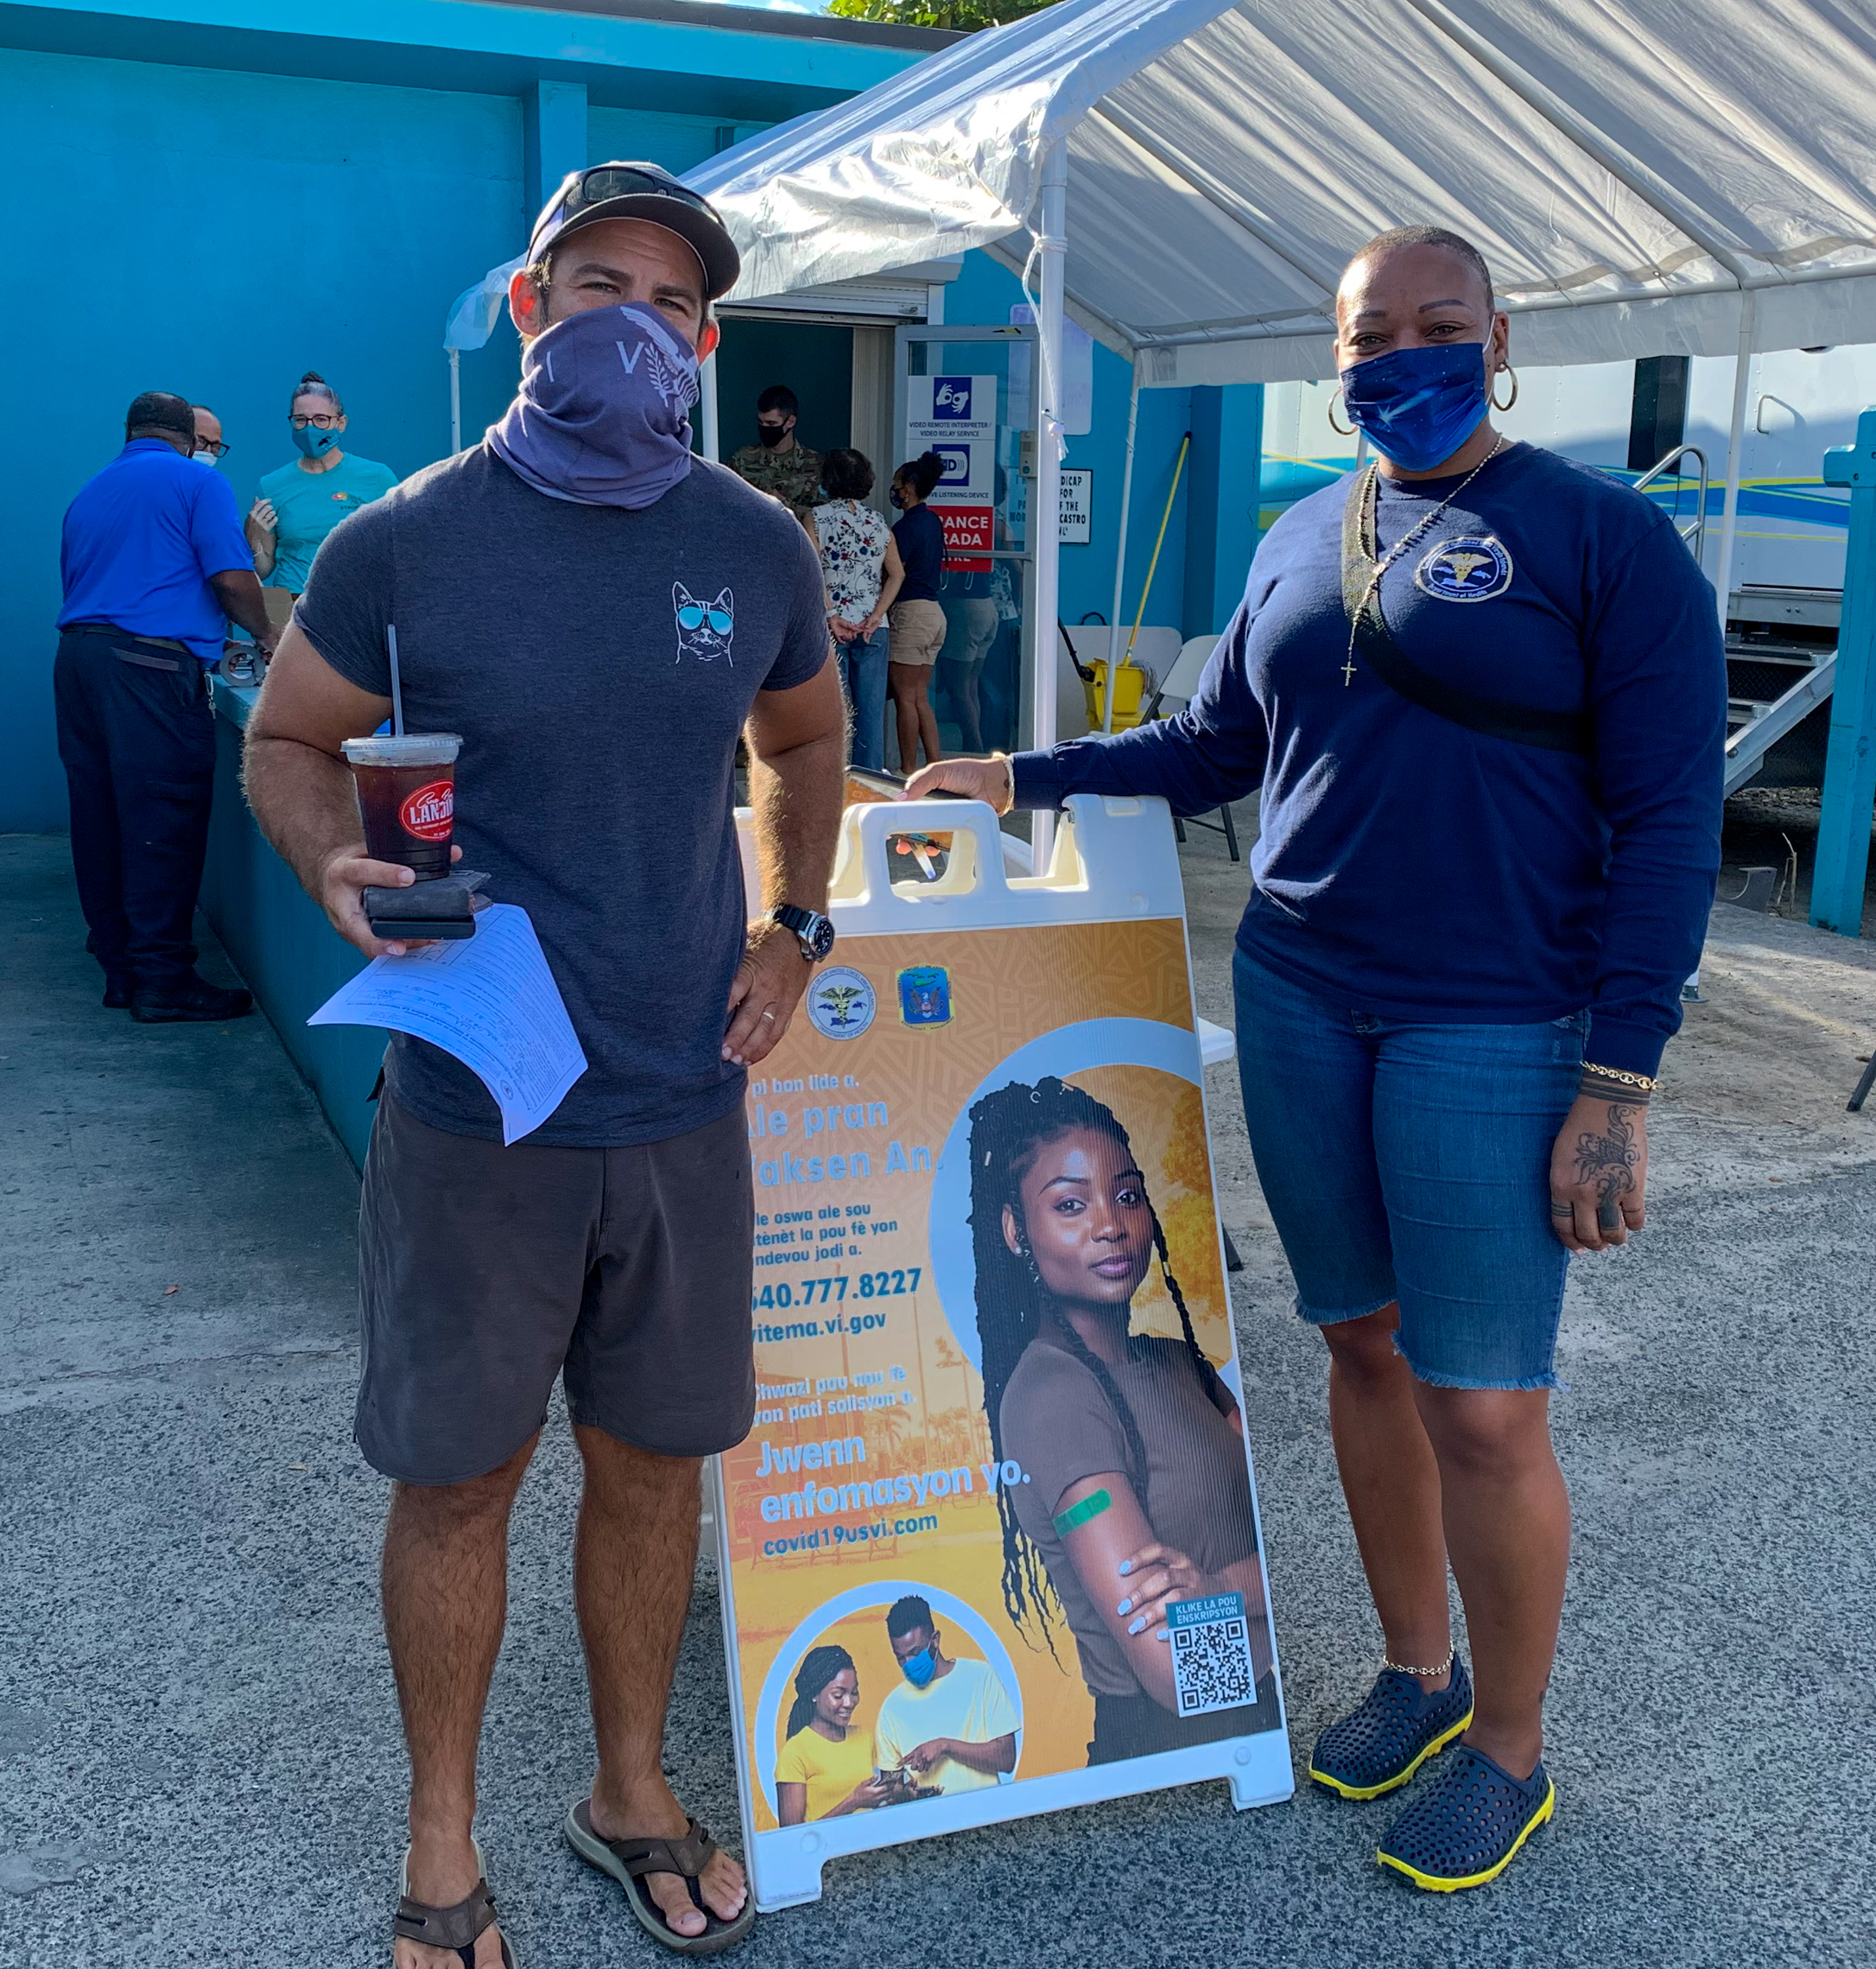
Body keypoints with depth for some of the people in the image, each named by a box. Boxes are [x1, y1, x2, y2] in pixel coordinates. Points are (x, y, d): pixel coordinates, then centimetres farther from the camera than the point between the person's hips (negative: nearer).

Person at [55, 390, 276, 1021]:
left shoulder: (90, 493, 23)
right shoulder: (197, 482, 2)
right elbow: (233, 580, -7)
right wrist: (263, 634, 10)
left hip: (76, 657, 8)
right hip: (151, 663, -7)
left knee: (100, 820, 9)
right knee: (163, 824, -6)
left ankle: (119, 968, 15)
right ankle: (163, 980, -5)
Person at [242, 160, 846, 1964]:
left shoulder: (756, 548, 2)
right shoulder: (405, 542, -8)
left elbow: (804, 743, 18)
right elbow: (286, 742, 4)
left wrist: (792, 929, 5)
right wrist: (338, 863, -17)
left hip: (686, 1102, 3)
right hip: (472, 1109, -3)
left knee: (652, 1462, 15)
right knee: (456, 1477, 8)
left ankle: (631, 1792, 38)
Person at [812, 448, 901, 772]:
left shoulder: (818, 518, -3)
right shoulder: (878, 521, 8)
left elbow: (814, 571, -15)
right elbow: (897, 575, 3)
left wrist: (831, 617, -14)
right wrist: (875, 618, -2)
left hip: (833, 627, -3)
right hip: (873, 629, 3)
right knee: (871, 710, 6)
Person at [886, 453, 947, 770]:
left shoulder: (906, 527, -12)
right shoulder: (933, 522, 14)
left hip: (911, 612, -9)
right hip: (935, 612, 9)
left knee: (905, 697, -3)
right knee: (920, 698, 11)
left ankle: (908, 771, 0)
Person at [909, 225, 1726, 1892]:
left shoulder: (1604, 536, -6)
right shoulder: (1302, 540, 12)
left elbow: (1666, 816, -9)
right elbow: (1215, 746, 20)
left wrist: (1619, 1080, -14)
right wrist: (1024, 776, 15)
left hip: (1495, 1032, -5)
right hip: (1297, 1003, 5)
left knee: (1482, 1409, 0)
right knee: (1364, 1348, 14)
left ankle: (1510, 1749, 22)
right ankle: (1416, 1670, 34)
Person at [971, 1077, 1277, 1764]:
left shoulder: (1178, 1361, 12)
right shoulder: (1053, 1393, -13)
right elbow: (1174, 1673, -18)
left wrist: (1214, 1585, -15)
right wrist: (1249, 1582, -4)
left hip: (1267, 1718, 7)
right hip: (1176, 1742, -7)